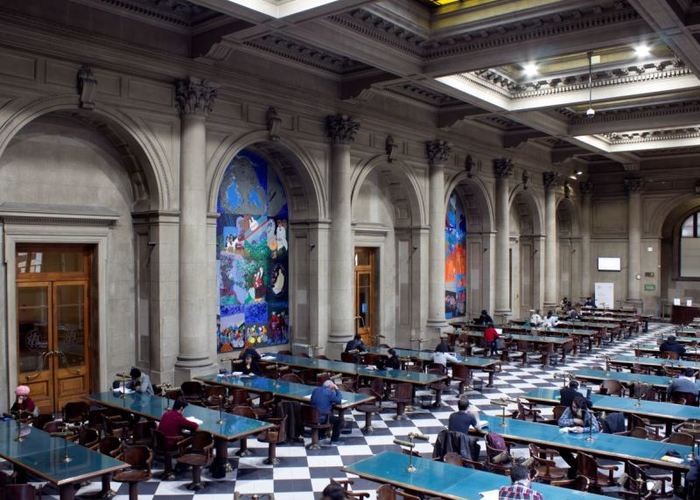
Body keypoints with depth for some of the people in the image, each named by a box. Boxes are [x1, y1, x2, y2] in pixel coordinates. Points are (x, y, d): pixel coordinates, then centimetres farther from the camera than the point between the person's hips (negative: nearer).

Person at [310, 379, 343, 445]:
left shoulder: (315, 390, 10)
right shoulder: (329, 392, -9)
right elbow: (338, 400, 0)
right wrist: (337, 390, 10)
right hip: (322, 418, -7)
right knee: (338, 420, 16)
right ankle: (334, 440, 19)